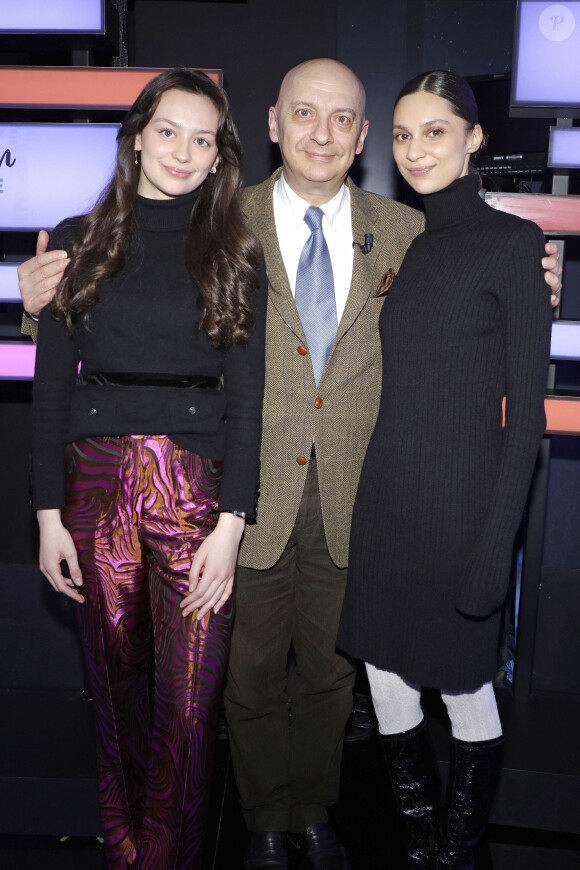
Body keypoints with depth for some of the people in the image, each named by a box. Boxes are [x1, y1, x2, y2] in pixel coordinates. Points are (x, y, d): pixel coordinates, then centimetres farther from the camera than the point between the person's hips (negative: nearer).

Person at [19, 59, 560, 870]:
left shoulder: (403, 231, 2)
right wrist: (50, 304, -20)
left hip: (350, 499, 2)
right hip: (252, 494, -1)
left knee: (331, 671, 19)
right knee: (253, 673, 15)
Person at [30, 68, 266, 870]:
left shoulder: (236, 258, 5)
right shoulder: (79, 242, 7)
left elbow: (247, 396, -1)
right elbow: (50, 385, 5)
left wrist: (231, 524, -9)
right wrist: (49, 513, -2)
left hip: (200, 493, -1)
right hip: (98, 487, 1)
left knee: (189, 705, 2)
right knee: (117, 690, 12)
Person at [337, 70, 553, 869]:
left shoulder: (513, 242, -6)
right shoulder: (404, 246, 11)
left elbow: (526, 408, -10)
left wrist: (498, 544, -15)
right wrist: (363, 497, 13)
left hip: (458, 503, -6)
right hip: (381, 500, 6)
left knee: (464, 687, 8)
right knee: (387, 683, 14)